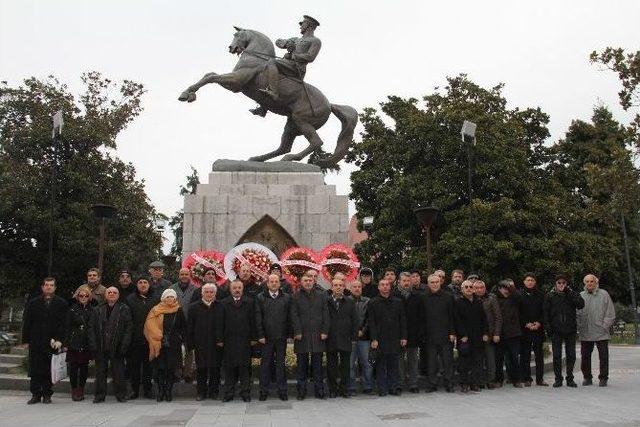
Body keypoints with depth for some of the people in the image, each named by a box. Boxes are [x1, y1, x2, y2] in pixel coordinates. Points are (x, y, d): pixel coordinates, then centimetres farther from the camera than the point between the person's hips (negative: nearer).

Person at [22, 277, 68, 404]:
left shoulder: (61, 303, 5)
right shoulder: (33, 303, 10)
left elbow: (63, 323, 0)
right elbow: (26, 322, 8)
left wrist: (59, 340, -10)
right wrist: (26, 340, 1)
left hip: (53, 343, -1)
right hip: (36, 342, 1)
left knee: (49, 369, 1)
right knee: (35, 370, 2)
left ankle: (47, 395, 11)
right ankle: (36, 394, 11)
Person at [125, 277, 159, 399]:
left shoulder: (157, 298, 5)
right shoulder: (130, 299, 5)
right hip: (135, 339, 0)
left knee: (149, 365, 7)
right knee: (134, 365, 4)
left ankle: (148, 389, 16)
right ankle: (134, 390, 14)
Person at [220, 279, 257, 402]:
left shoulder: (249, 302, 6)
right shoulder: (224, 303, 4)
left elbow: (253, 321, 4)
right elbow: (221, 322, 2)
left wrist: (253, 338, 0)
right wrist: (220, 339, -2)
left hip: (245, 340, 0)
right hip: (229, 340, 0)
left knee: (245, 367, 3)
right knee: (229, 368, 4)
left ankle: (245, 393, 10)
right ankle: (229, 393, 13)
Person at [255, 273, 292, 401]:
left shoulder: (286, 298, 5)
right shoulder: (260, 298, 3)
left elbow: (289, 317, 5)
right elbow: (258, 318, 0)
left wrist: (289, 334, -1)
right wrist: (260, 335, -6)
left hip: (281, 337, 1)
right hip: (266, 337, -1)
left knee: (281, 364, 7)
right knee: (265, 364, 5)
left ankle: (282, 391, 14)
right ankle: (264, 391, 14)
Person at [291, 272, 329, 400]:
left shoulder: (321, 295, 9)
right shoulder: (296, 297, 4)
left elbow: (326, 315, 6)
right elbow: (294, 316, 0)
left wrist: (324, 331, -1)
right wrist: (297, 332, -8)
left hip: (318, 335, 1)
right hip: (302, 335, -1)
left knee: (317, 364, 5)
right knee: (302, 364, 4)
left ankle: (319, 390, 12)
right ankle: (301, 391, 11)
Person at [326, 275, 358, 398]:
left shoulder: (350, 302, 8)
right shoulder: (326, 302, 2)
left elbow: (355, 321, 8)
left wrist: (354, 337, 1)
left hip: (346, 340, 1)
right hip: (331, 340, -1)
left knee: (345, 366, 5)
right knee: (331, 366, 5)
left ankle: (344, 389, 16)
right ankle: (333, 390, 14)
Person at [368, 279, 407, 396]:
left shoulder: (397, 302, 10)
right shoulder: (373, 303, 2)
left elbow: (402, 321, 11)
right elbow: (371, 323, -2)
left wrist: (403, 337, 4)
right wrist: (374, 339, -9)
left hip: (395, 338, 2)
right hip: (380, 339, -2)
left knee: (394, 364, 6)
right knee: (381, 365, 1)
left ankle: (394, 387, 14)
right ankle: (382, 389, 8)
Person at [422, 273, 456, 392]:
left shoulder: (448, 297, 2)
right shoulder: (424, 299, 5)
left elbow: (452, 316, 2)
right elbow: (422, 317, 6)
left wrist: (452, 333, -5)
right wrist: (423, 334, 0)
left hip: (445, 335, -1)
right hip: (430, 336, 1)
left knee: (447, 360, 2)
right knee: (432, 362, 6)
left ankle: (449, 384, 11)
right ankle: (432, 384, 14)